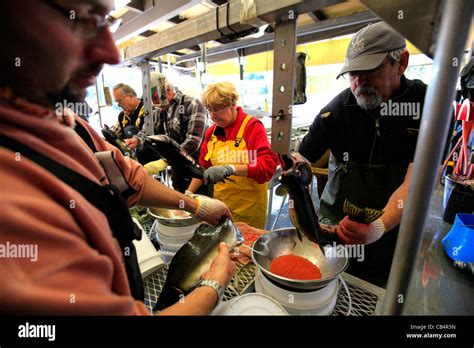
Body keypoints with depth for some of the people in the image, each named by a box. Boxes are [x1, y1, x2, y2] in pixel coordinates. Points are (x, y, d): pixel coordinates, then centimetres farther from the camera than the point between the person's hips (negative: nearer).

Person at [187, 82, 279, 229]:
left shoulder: (253, 127, -13)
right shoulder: (212, 131, 4)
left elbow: (268, 165, -23)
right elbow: (203, 166, 11)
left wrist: (231, 169, -35)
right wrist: (188, 194, 3)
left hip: (248, 205, -4)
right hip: (220, 202, 5)